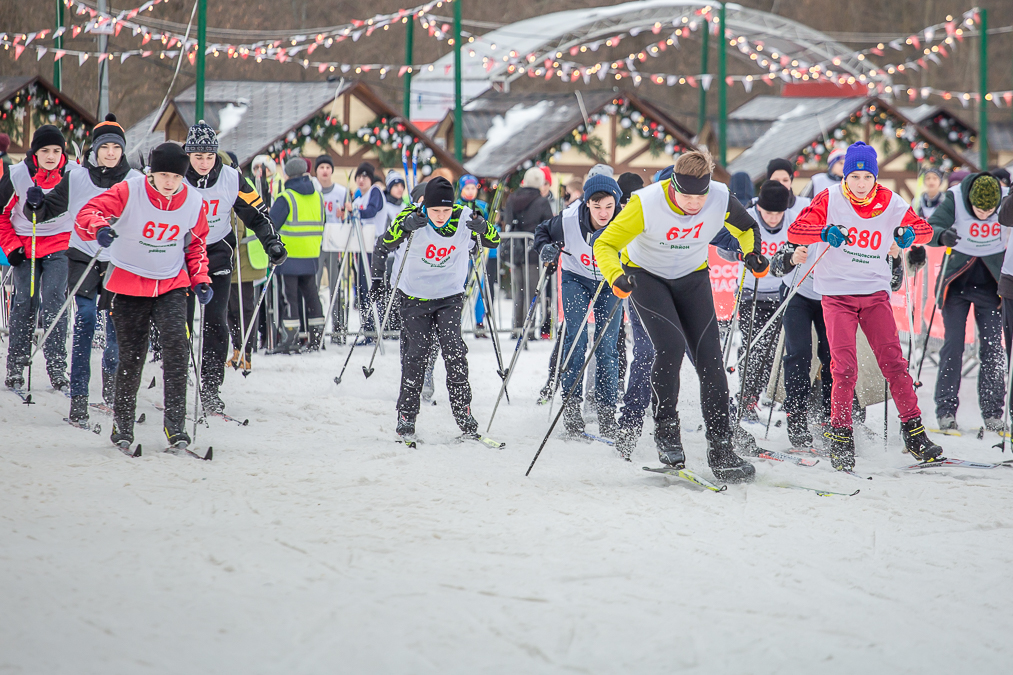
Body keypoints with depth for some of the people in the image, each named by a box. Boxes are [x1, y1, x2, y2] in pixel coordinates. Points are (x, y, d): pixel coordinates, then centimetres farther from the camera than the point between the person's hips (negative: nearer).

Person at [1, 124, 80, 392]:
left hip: (59, 244, 0)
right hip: (24, 245, 0)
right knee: (25, 302, -3)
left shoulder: (74, 174, -10)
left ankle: (57, 368, -9)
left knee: (54, 302, -11)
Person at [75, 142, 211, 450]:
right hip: (130, 283, -1)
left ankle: (175, 421, -13)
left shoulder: (193, 201, -5)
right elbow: (87, 214, -21)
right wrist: (100, 227, -44)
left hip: (171, 283, 1)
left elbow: (196, 244, 12)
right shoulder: (129, 191, -15)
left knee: (177, 344, -19)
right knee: (131, 356, 4)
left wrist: (200, 279, 0)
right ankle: (122, 422, 25)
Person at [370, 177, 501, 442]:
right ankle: (406, 418, 8)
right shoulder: (413, 218, -17)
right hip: (414, 296, -1)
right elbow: (383, 246, -10)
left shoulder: (464, 217, -13)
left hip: (450, 296, 1)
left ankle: (464, 415, -2)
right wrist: (377, 278, -25)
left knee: (454, 352, -12)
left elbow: (494, 242, -4)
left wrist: (483, 228, -26)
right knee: (416, 355, -5)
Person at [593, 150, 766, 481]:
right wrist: (616, 277, -42)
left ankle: (720, 449, -1)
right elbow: (605, 245, -24)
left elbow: (746, 228, 3)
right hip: (646, 276, -3)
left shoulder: (721, 200, -21)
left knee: (709, 358, -7)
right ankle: (666, 430, -6)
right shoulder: (647, 204, -30)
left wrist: (752, 253, -15)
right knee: (671, 345, -24)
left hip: (692, 278, 3)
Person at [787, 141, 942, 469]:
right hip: (837, 292, -2)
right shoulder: (831, 200, -6)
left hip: (875, 293, 2)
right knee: (844, 367, -10)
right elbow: (795, 231, -10)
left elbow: (925, 229, 11)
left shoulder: (890, 203, 0)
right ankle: (839, 435, 1)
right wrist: (824, 233, -29)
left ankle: (913, 430, 4)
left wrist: (909, 233, -13)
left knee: (893, 361, -3)